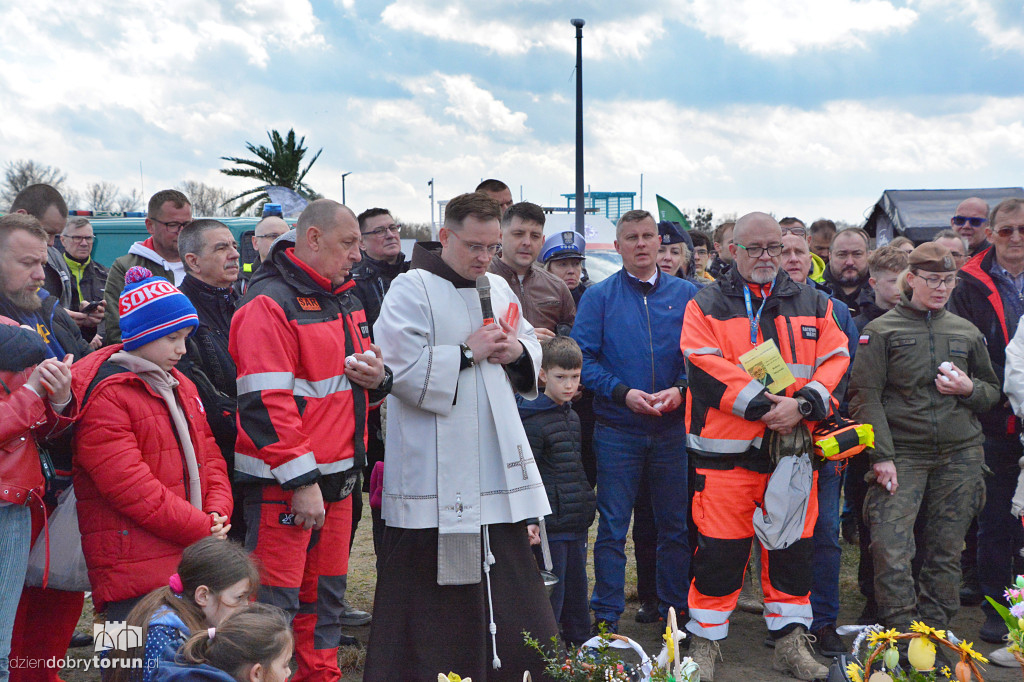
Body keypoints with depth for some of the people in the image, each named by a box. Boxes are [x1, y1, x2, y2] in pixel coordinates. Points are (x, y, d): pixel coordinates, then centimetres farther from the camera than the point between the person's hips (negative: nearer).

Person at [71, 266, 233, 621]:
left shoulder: (180, 386, 19)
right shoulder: (103, 396, -9)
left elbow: (209, 458, 19)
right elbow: (131, 487, -17)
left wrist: (217, 514, -1)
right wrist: (202, 530, -14)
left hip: (194, 563, 8)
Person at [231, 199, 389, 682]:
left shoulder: (344, 299, 15)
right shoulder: (270, 301, -13)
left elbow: (351, 379, 25)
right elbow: (264, 402, -20)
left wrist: (377, 379, 0)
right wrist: (300, 480, -21)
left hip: (336, 475, 9)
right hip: (282, 482, -9)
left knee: (325, 594, 17)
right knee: (277, 602, -4)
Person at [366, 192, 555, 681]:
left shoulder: (498, 288, 14)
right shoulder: (411, 289, -8)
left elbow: (532, 346, 25)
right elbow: (403, 368, -18)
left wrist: (516, 351, 2)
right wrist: (468, 353, -14)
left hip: (497, 462, 7)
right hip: (433, 471, -7)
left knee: (507, 570, 13)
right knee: (430, 583, -1)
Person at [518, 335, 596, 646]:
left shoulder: (572, 416, 14)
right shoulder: (534, 422, -13)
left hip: (577, 523, 8)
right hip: (552, 524, -8)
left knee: (576, 585, 16)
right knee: (552, 589, -1)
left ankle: (581, 643, 28)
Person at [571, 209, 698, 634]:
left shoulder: (686, 295, 7)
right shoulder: (599, 297, 2)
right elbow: (583, 359, -3)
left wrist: (680, 390, -13)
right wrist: (623, 392, -16)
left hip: (673, 428, 2)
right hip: (618, 428, -2)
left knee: (675, 524, 9)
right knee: (613, 526, 2)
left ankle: (675, 609, 22)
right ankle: (607, 615, 12)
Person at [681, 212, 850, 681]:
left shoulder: (813, 305, 13)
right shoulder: (706, 306, 3)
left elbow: (835, 361, 4)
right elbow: (705, 367, -10)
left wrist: (802, 405, -13)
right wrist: (764, 404, -18)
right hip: (726, 449, -3)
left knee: (793, 548, 9)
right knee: (720, 551, 0)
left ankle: (791, 640, 22)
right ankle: (705, 640, 14)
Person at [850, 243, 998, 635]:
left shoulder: (968, 333, 13)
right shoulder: (882, 331, 1)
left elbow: (993, 390, 22)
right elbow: (866, 396, -5)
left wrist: (969, 389, -3)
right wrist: (881, 455, -13)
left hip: (959, 455, 3)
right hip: (901, 454, -3)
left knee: (947, 549, 5)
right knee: (890, 547, -13)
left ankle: (934, 632, 18)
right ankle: (901, 635, -3)